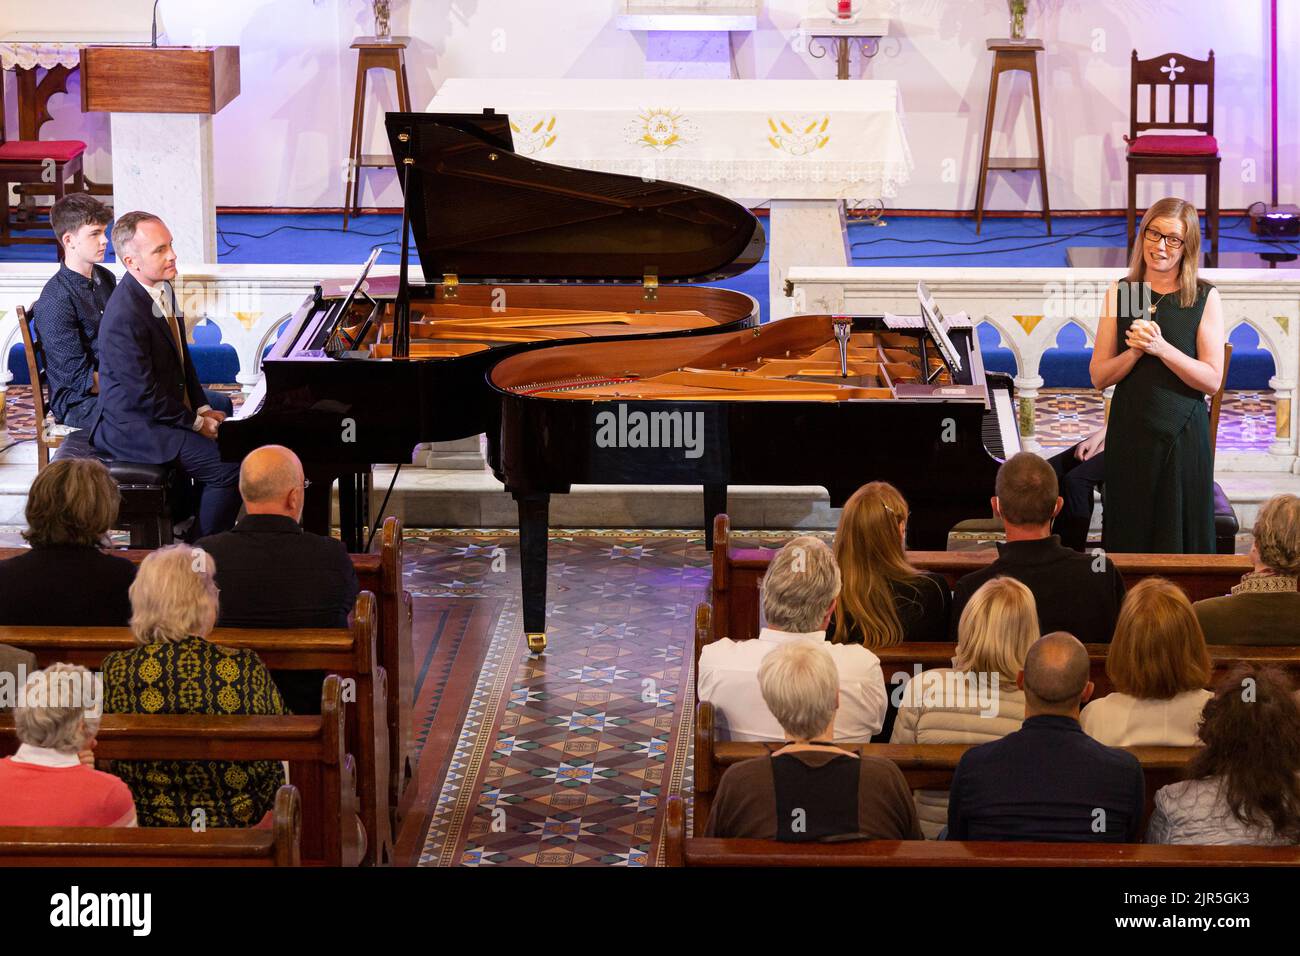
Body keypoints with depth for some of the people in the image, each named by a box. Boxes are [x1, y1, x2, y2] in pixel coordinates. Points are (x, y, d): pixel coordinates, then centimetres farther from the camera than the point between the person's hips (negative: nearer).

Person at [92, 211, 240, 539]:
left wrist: (203, 408, 7)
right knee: (228, 466, -19)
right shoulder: (125, 315, -27)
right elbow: (144, 395, -23)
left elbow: (181, 358, 18)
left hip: (167, 410, 10)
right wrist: (196, 422, -14)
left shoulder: (163, 290, 5)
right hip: (132, 428, -10)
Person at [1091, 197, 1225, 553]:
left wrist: (1160, 348, -18)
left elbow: (1212, 380, -8)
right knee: (1128, 538, 6)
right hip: (1129, 434, 2)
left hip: (1183, 434, -2)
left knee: (1182, 540, 3)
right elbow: (1099, 377, 3)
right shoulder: (1119, 293, 4)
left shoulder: (1205, 298, -2)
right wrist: (1135, 352, -15)